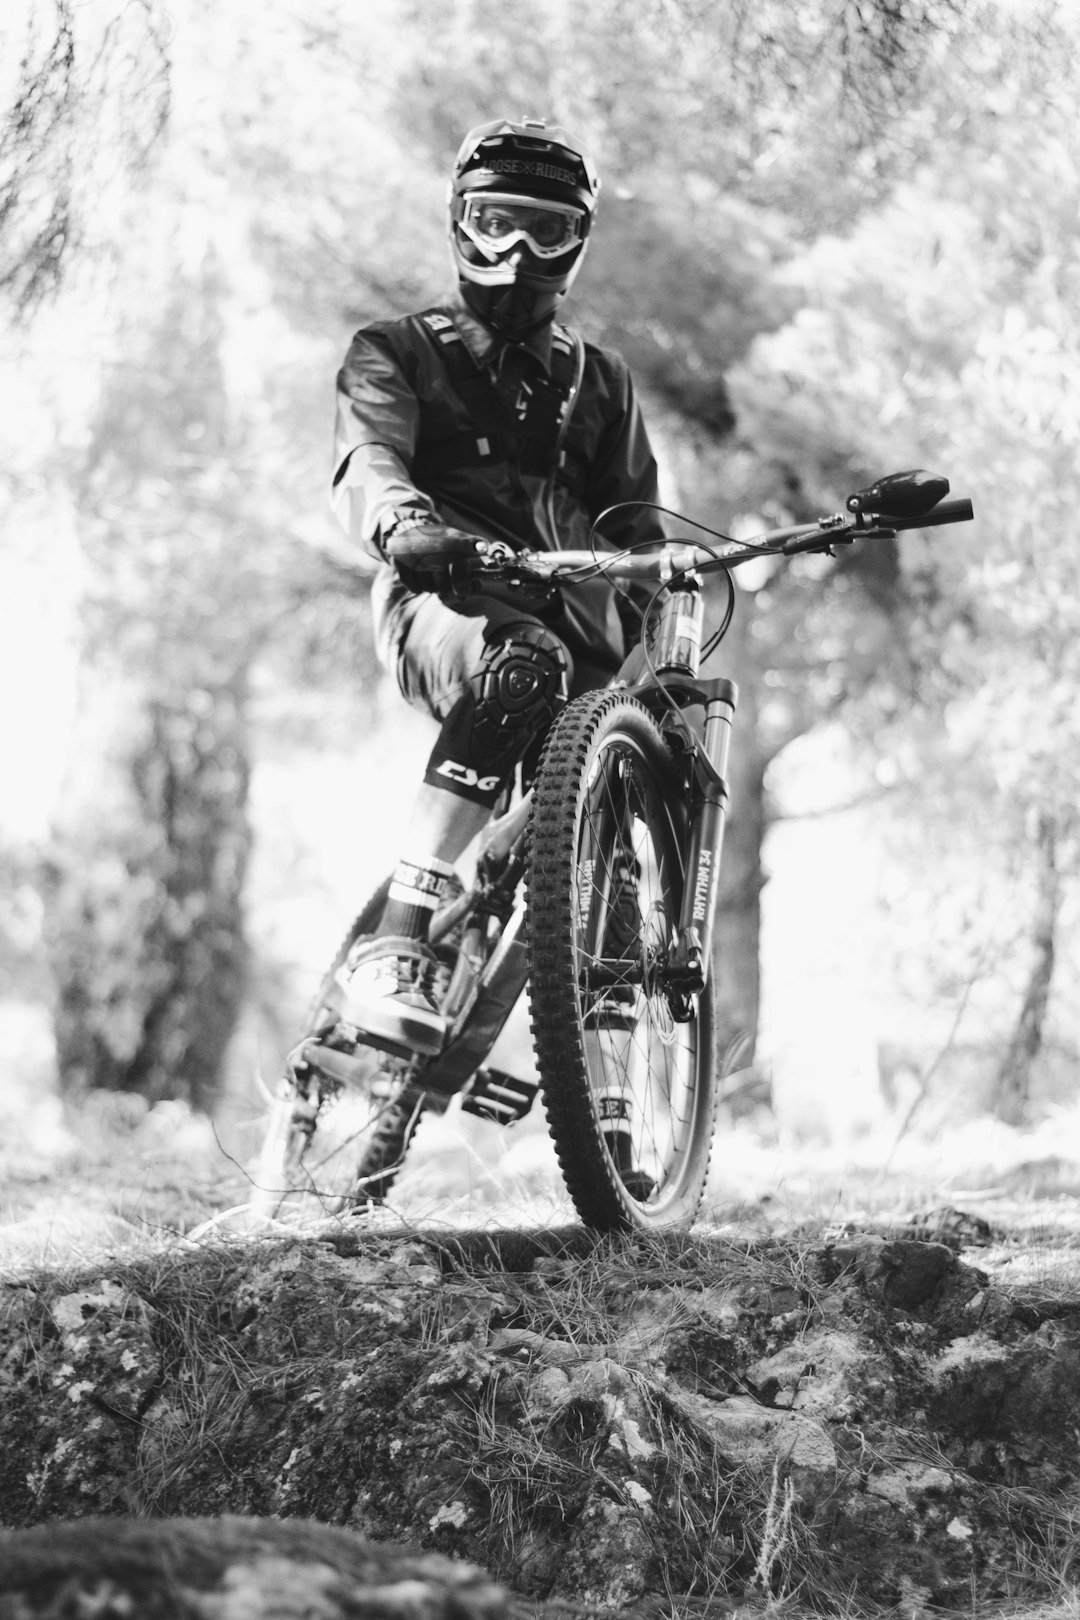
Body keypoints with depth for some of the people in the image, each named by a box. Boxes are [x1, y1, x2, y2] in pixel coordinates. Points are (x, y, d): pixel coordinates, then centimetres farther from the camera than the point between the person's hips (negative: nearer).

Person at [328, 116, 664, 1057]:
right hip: (447, 602, -5)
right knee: (524, 665, -40)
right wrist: (407, 527, -30)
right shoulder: (398, 354, 16)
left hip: (571, 618, 5)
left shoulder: (598, 382, 29)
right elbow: (368, 465, -5)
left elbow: (632, 518, 20)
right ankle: (397, 950, -47)